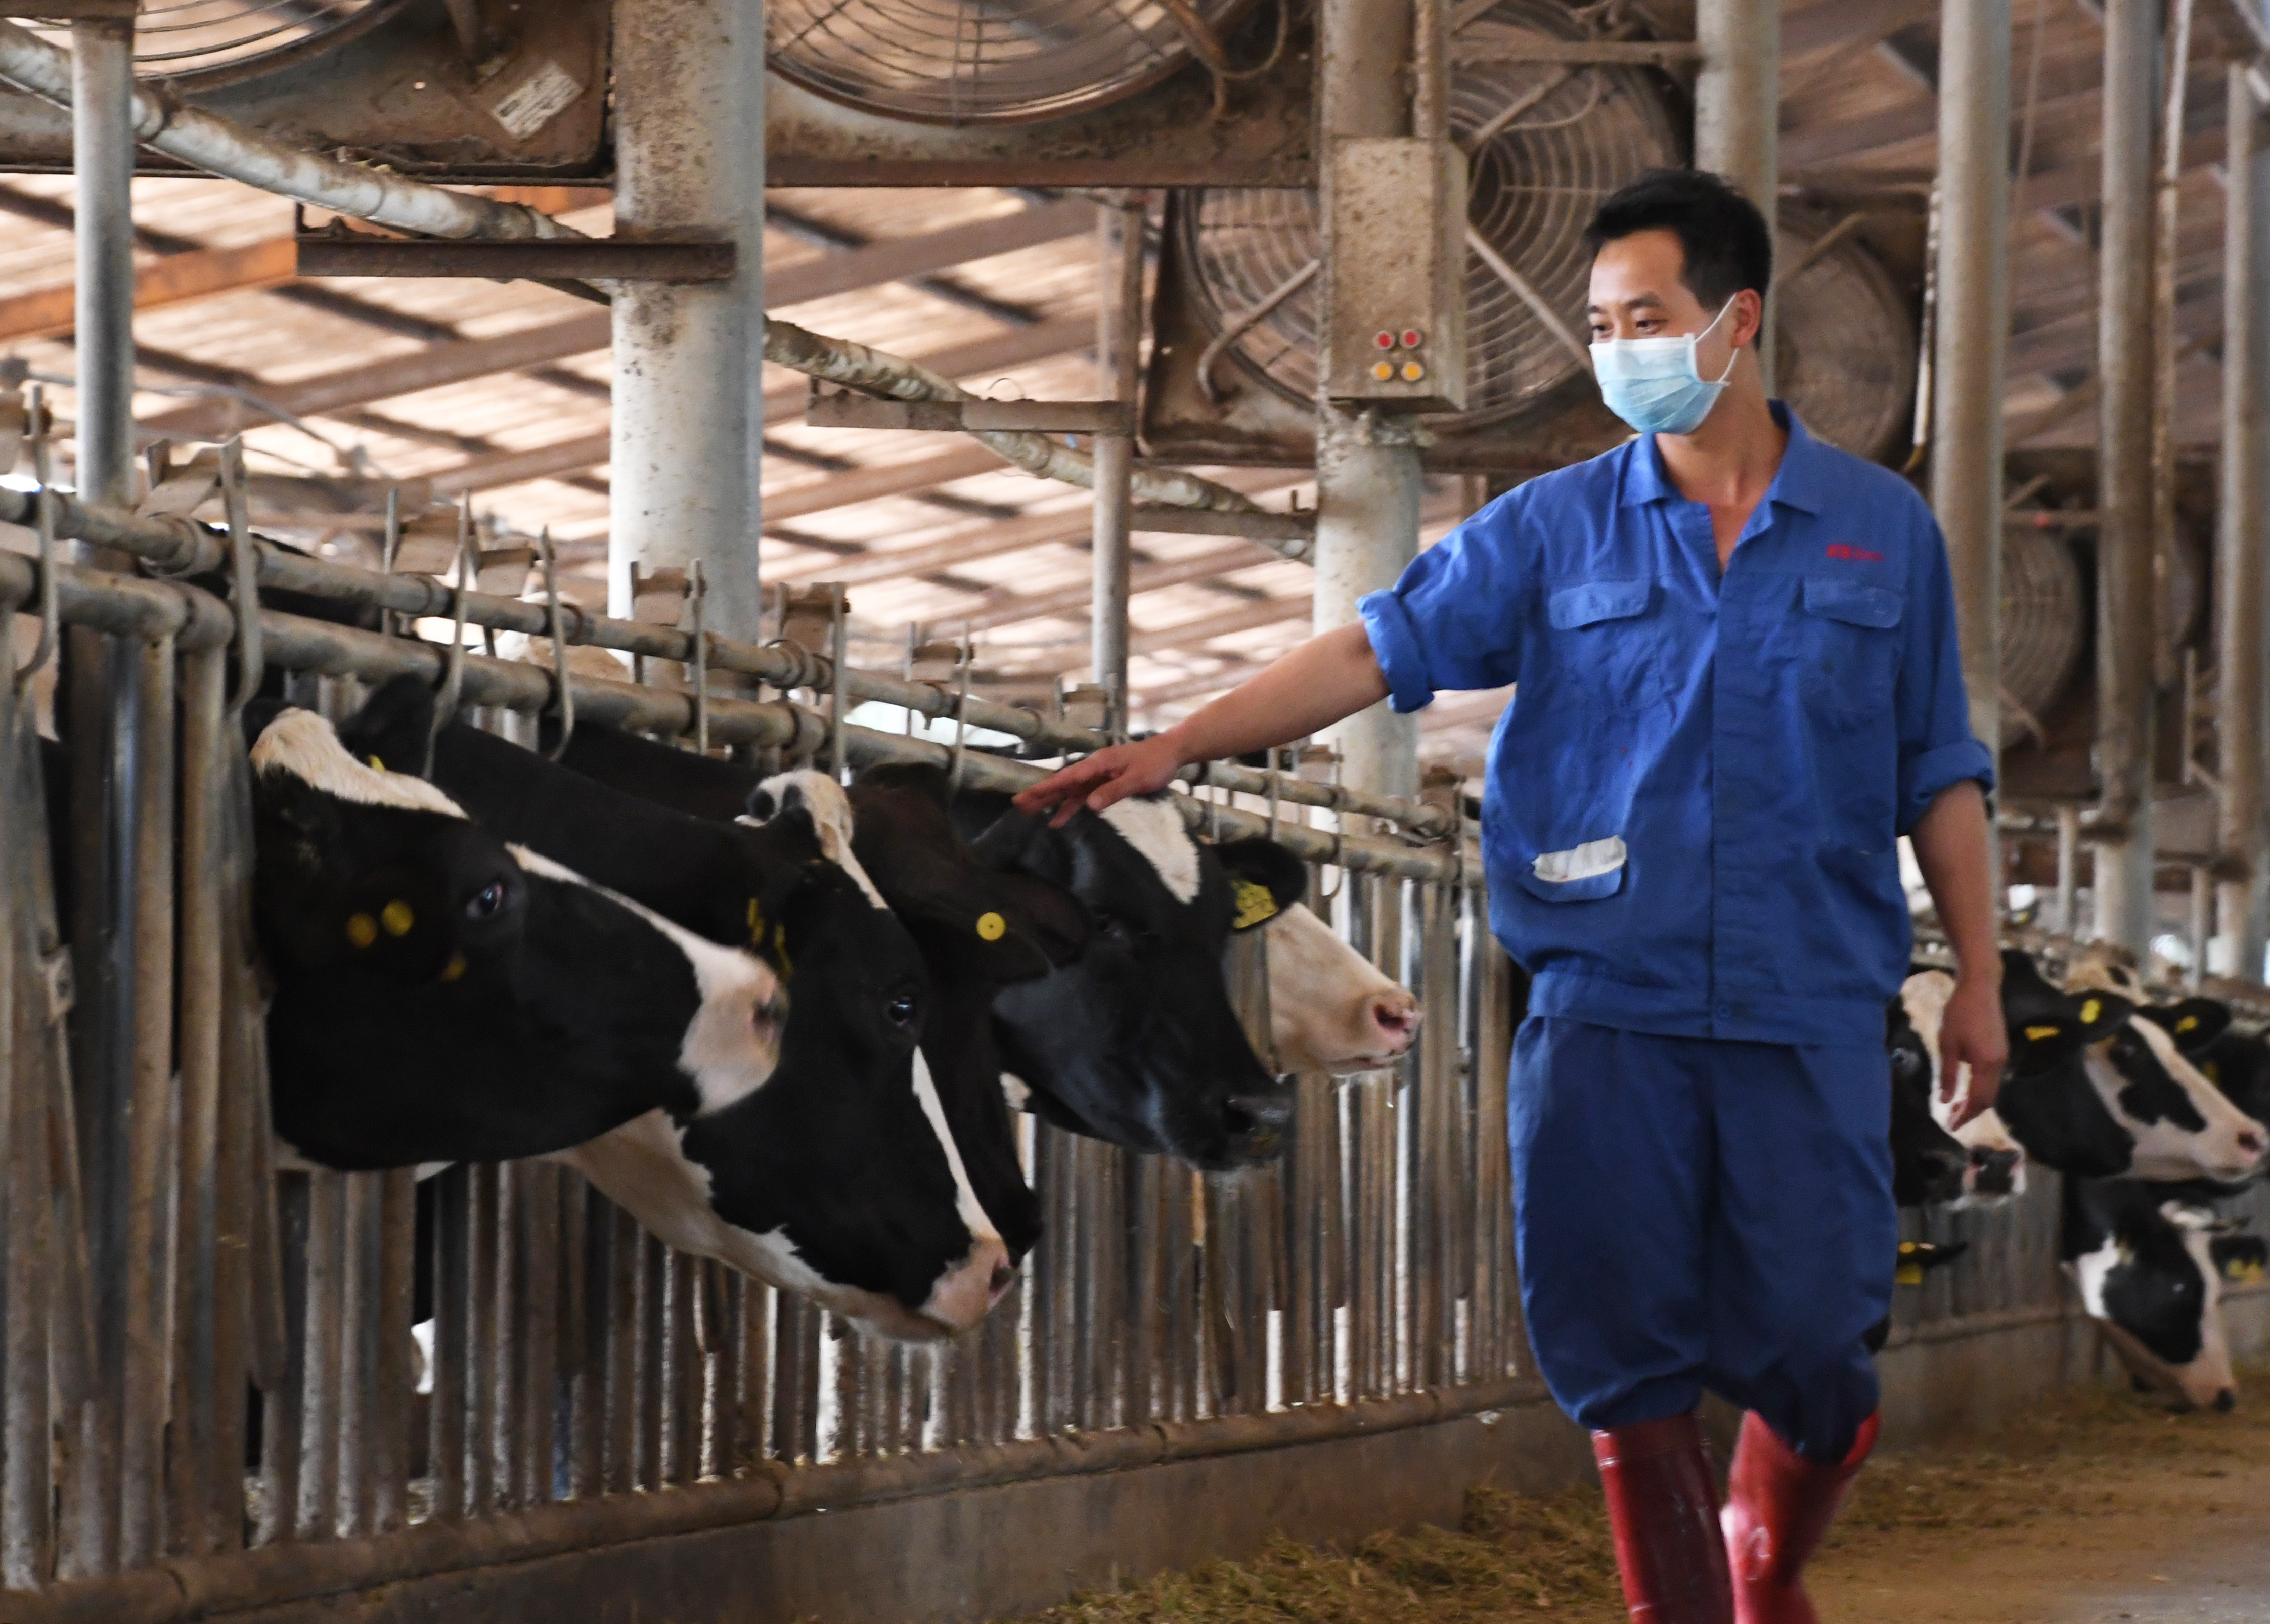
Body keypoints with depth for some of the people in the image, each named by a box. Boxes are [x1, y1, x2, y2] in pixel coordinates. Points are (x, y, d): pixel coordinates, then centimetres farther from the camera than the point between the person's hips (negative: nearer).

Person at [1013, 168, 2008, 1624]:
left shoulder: (1882, 532, 7)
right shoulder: (1557, 532, 6)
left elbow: (1940, 778, 11)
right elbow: (1380, 649, -1)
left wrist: (1980, 979, 7)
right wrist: (1176, 747, -11)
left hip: (1809, 1014, 0)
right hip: (1608, 1004, 0)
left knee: (1806, 1346, 0)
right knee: (1627, 1355, -3)